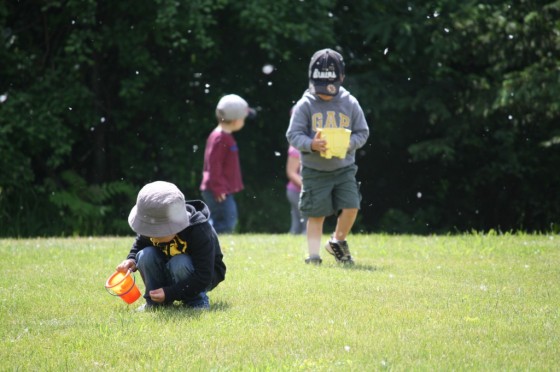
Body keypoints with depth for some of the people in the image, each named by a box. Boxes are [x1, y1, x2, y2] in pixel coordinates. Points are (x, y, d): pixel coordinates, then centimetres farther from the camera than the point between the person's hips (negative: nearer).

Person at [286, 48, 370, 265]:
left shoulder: (350, 103, -1)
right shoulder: (305, 105, -6)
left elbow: (362, 132, 4)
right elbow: (293, 135, -9)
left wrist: (348, 143, -17)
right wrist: (311, 144, -28)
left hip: (344, 168, 2)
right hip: (314, 170, -2)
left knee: (351, 207, -9)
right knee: (316, 214, 1)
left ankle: (337, 242, 16)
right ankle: (314, 255, 9)